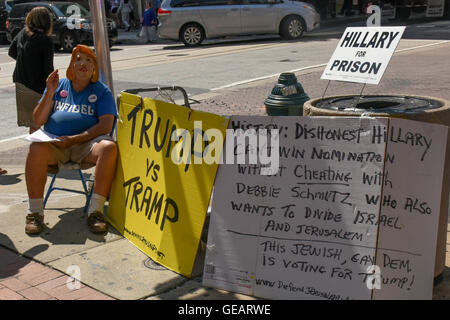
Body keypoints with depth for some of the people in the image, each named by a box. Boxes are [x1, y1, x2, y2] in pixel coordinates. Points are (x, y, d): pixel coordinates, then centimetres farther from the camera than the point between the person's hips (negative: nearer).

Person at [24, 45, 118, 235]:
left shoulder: (102, 91, 11)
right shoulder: (58, 85, 17)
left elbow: (106, 126, -4)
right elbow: (38, 120, 11)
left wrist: (74, 139, -16)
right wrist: (50, 94, -3)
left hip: (86, 143, -1)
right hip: (53, 144, 1)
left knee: (109, 148, -33)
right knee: (36, 149, -32)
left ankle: (95, 211, -30)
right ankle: (35, 212, -23)